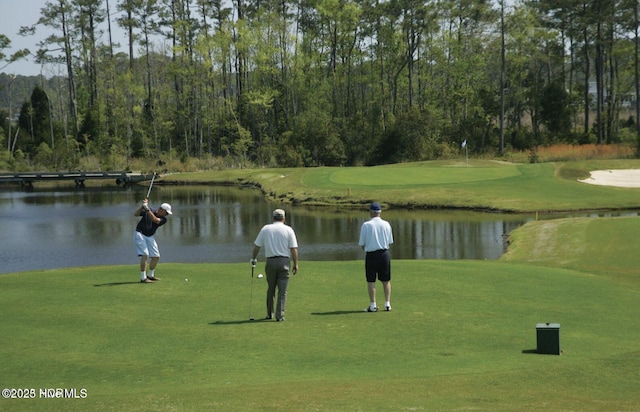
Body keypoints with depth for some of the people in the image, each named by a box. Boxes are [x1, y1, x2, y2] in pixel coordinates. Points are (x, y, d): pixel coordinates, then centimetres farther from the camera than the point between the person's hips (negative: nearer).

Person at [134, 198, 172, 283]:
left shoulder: (163, 219, -6)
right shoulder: (147, 211, -8)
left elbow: (154, 219, -25)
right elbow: (135, 214, -13)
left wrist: (147, 209, -35)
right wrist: (142, 206, -26)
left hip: (150, 237, 5)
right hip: (140, 234, -5)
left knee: (156, 256, 5)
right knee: (145, 254, -19)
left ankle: (150, 275, 26)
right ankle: (143, 278, -19)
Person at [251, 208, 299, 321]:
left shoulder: (265, 229, 5)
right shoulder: (288, 230, -1)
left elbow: (256, 246, 8)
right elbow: (294, 249, -6)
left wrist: (254, 259, 23)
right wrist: (296, 264, 1)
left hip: (270, 261, 2)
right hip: (284, 261, -2)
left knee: (270, 289, 16)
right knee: (282, 290, 1)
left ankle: (269, 314, 22)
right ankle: (280, 315, -4)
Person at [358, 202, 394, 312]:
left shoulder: (366, 225, -8)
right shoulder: (386, 224, 1)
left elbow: (362, 244, -5)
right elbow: (390, 242, 5)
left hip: (371, 254, -3)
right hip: (384, 253, 3)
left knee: (371, 281, 4)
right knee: (386, 280, 10)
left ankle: (373, 305, 3)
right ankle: (387, 304, 10)